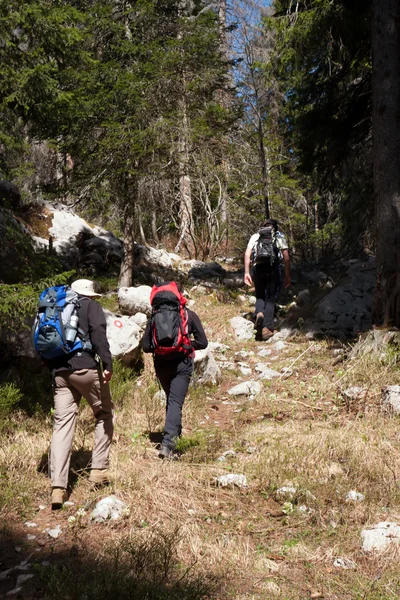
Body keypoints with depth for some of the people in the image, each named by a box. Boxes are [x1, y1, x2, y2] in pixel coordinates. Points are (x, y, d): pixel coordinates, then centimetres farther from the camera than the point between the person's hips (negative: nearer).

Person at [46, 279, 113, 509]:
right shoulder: (91, 306, 7)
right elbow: (98, 334, -11)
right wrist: (107, 363, -17)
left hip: (59, 372, 5)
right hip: (85, 368, -5)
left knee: (62, 425, 2)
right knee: (105, 414, 14)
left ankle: (58, 487, -6)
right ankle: (99, 469, 9)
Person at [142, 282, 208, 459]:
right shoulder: (189, 315, -1)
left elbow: (146, 346, -1)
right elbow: (202, 342, -2)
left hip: (161, 364, 3)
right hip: (182, 364, -2)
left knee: (171, 399, 23)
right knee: (175, 402, -5)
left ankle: (175, 433, 36)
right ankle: (168, 443, -18)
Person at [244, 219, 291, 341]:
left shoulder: (255, 236, 16)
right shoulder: (280, 237, 12)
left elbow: (247, 254, 4)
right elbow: (286, 258, 3)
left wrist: (246, 273, 4)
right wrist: (287, 276, 7)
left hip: (257, 268, 1)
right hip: (273, 269, -1)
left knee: (259, 296, 19)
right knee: (270, 300, 7)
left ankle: (259, 313, -11)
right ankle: (267, 329, 1)